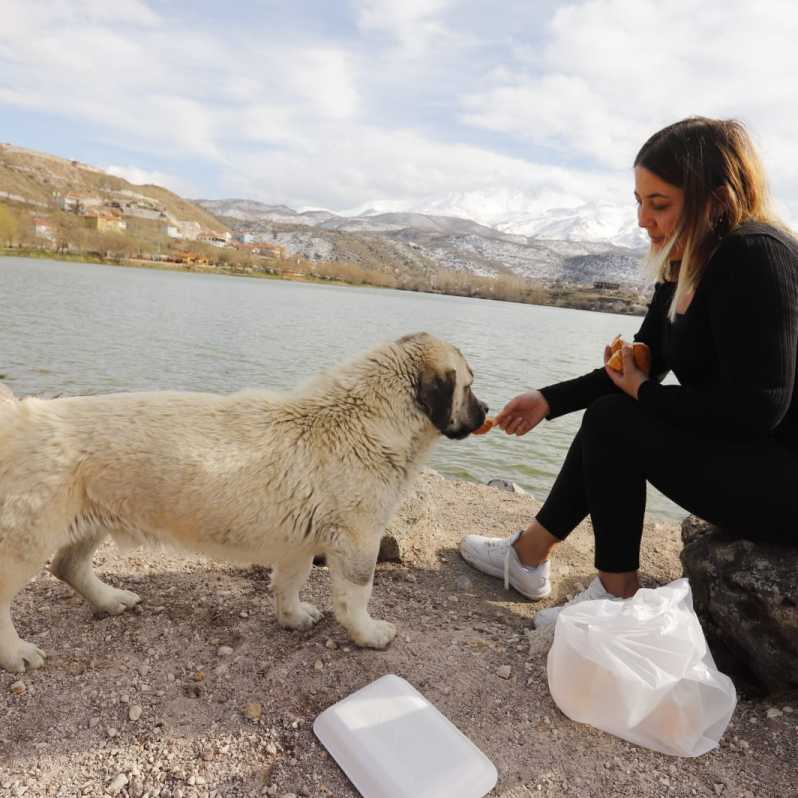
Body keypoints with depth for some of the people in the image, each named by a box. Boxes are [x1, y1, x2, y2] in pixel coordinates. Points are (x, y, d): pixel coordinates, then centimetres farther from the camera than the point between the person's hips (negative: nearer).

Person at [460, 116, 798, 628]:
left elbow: (756, 407, -27)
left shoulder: (755, 256, -21)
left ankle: (616, 595, 0)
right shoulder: (685, 266, 6)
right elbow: (639, 369, 9)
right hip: (746, 452, 9)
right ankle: (530, 553, 12)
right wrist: (547, 401, 3)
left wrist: (642, 391, -14)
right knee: (610, 414, 5)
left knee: (614, 422, -15)